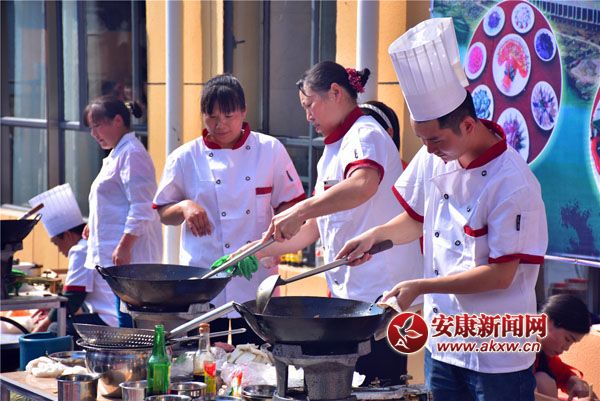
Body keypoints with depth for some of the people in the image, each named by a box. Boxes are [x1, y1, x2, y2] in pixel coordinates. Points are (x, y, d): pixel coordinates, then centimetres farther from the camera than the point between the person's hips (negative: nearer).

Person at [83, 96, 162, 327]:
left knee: (128, 323, -11)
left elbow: (141, 208, -19)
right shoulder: (118, 154, 20)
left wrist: (124, 247, -23)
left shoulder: (132, 154, -13)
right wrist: (94, 226, 27)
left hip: (128, 254, -10)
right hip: (115, 254, 10)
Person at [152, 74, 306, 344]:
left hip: (256, 282, 1)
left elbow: (289, 204, 8)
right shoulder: (185, 158, 3)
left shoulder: (270, 150, 4)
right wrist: (184, 207, -11)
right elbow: (164, 214, 11)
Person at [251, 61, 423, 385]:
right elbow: (317, 225, 24)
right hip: (346, 290, 10)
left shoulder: (365, 135, -11)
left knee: (378, 384, -8)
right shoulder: (335, 148, 19)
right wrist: (264, 250, 17)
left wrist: (300, 211, -39)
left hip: (380, 290, -10)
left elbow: (363, 184, -35)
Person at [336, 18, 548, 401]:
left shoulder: (513, 184, -21)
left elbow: (501, 274, -20)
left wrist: (421, 286, -19)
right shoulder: (433, 159, 1)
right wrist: (377, 235, 0)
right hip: (442, 344, 7)